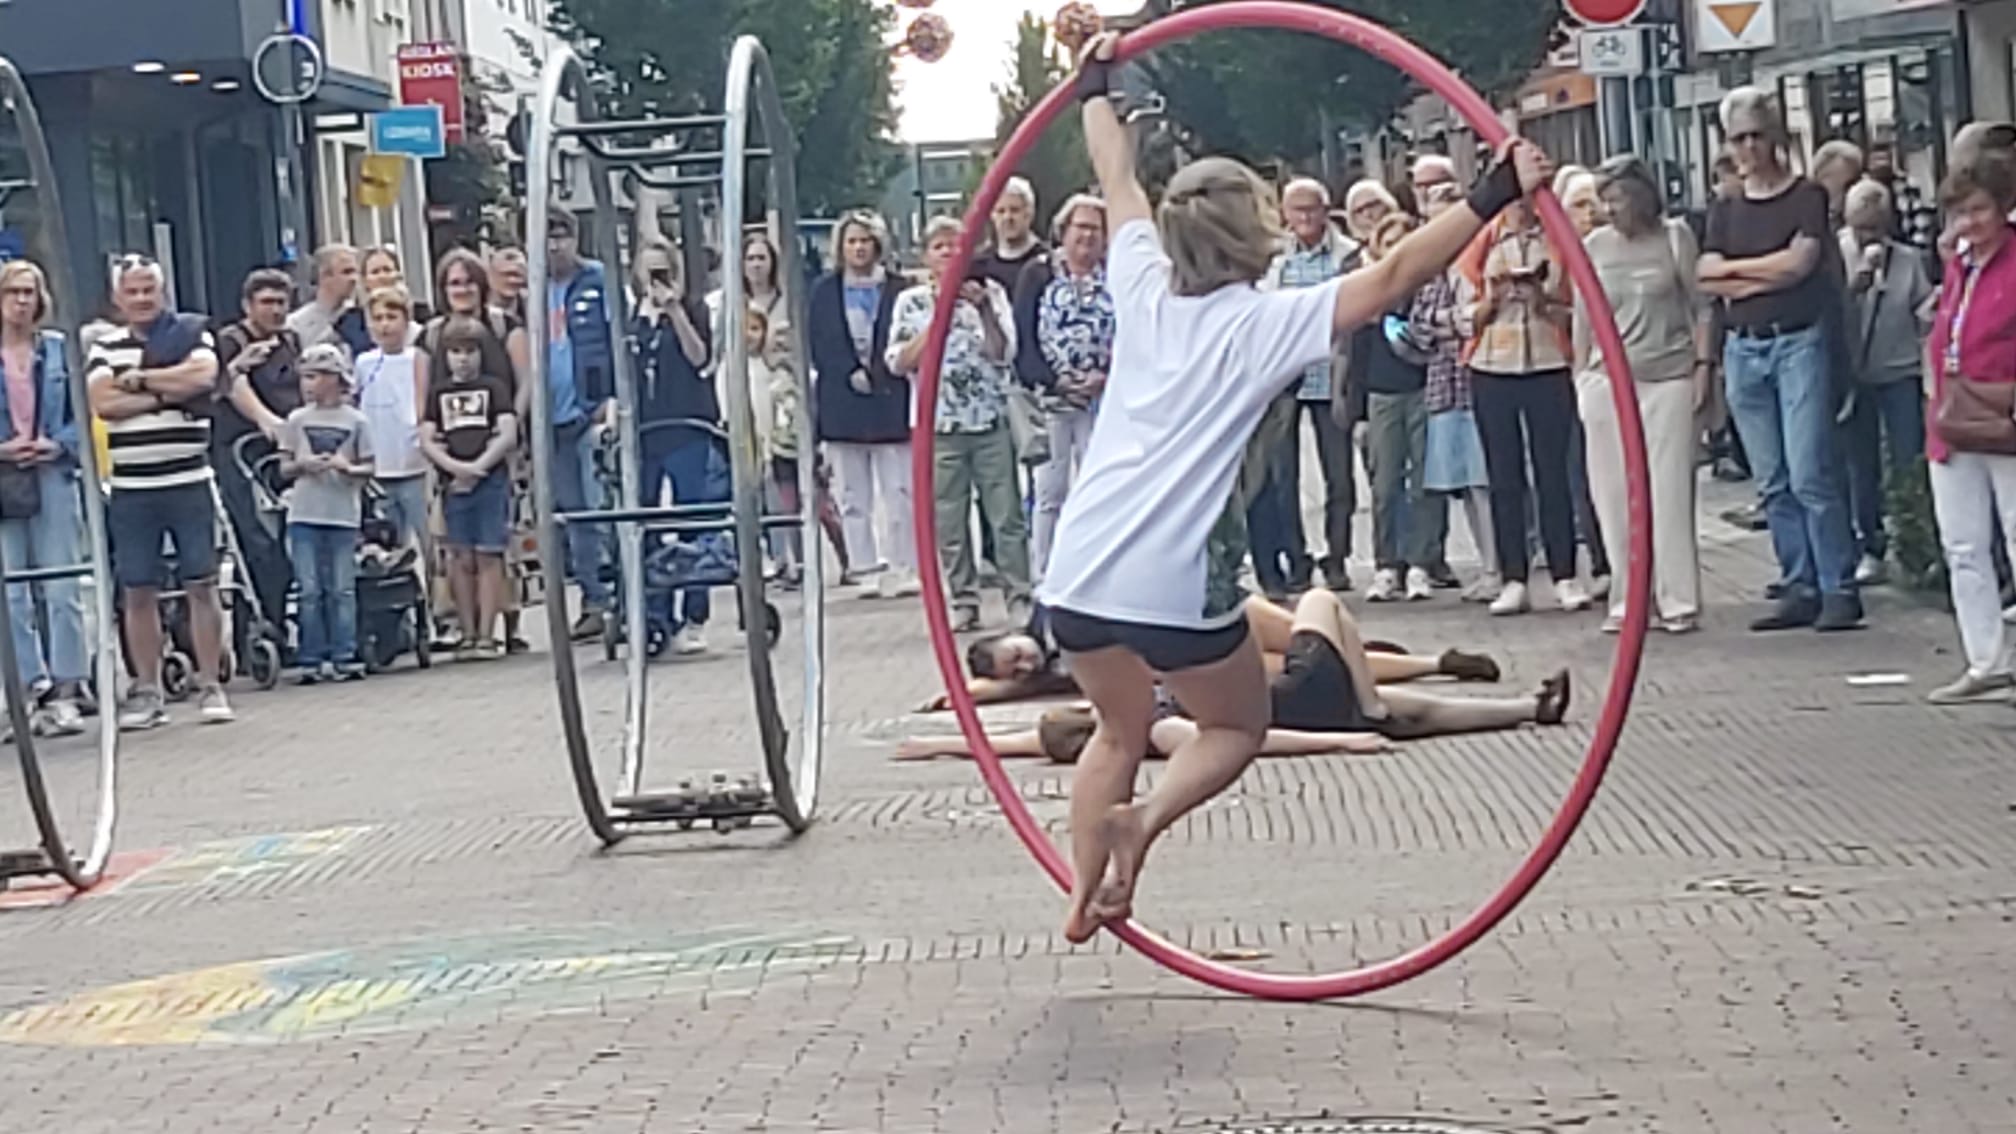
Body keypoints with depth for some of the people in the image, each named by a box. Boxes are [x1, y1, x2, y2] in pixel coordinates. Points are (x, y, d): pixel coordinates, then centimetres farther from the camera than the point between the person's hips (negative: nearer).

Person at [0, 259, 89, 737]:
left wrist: (57, 445, -8)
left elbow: (83, 411, 8)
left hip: (53, 477, 0)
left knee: (63, 590, -1)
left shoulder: (60, 348, 6)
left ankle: (65, 691, 3)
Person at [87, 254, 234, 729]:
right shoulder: (105, 349, 9)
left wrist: (138, 379, -10)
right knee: (137, 592, 5)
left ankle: (210, 685, 7)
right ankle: (147, 691, 12)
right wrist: (166, 393, -10)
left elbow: (202, 376, -16)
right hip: (130, 489, 2)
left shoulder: (192, 335, 5)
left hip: (189, 482, -2)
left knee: (201, 584, 1)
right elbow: (101, 401, -8)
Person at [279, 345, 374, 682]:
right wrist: (303, 465, -11)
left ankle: (344, 657, 6)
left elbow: (368, 468, 5)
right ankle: (311, 659, 5)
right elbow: (284, 467, 9)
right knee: (310, 590, 1)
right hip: (304, 515, 1)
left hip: (343, 515, -1)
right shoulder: (297, 420, 7)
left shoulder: (356, 421, 2)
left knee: (342, 589, 2)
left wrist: (347, 468, -15)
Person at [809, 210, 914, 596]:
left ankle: (904, 568, 1)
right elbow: (817, 344, 4)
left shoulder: (897, 289, 1)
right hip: (842, 402, 2)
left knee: (899, 491, -3)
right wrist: (850, 374, -9)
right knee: (852, 495, 5)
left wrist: (879, 376, -11)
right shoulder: (824, 290, 6)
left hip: (891, 401, -2)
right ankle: (865, 568, 10)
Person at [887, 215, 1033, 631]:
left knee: (1007, 515, -2)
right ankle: (964, 602, 10)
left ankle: (1019, 597, 3)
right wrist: (938, 319, -8)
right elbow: (899, 363, -1)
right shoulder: (911, 302, 7)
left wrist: (983, 309, -16)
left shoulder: (990, 292, 5)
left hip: (991, 420, -1)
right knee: (949, 521, 3)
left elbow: (1002, 352, -3)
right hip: (940, 424, 1)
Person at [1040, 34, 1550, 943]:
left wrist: (1097, 88, 40)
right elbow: (1395, 275, -12)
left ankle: (1084, 895, 21)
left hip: (1077, 573, 5)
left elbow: (1118, 183, 25)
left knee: (1120, 730, 26)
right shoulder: (1268, 323, -4)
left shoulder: (1145, 290, 9)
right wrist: (1496, 196, -13)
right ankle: (1143, 821, -7)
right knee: (1238, 724, 18)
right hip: (1170, 585, -5)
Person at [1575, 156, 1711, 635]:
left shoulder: (1674, 236, 2)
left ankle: (1677, 601, 1)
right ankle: (1628, 600, 7)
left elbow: (1700, 307, 3)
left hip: (1669, 379, -3)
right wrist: (1580, 376, 10)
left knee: (1670, 491, -3)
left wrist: (1703, 365, -3)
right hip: (1608, 381, 3)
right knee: (1615, 495, 0)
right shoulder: (1594, 246, 9)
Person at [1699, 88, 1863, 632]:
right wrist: (1771, 276, -9)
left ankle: (1839, 589, -7)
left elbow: (1799, 261, -12)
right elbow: (1708, 280, 1)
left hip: (1799, 342, -5)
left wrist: (1734, 267, -2)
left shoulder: (1808, 197, 1)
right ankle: (1799, 590, 11)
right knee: (1774, 483, 6)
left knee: (1810, 474, -11)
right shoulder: (1725, 211, 13)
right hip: (1743, 348, 5)